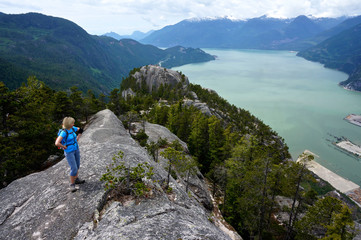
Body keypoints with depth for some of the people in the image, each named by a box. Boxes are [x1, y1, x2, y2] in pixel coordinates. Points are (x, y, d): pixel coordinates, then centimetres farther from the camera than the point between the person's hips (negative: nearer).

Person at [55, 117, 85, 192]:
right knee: (74, 169, -9)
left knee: (77, 166, 20)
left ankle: (76, 179, 40)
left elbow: (80, 130, 17)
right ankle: (72, 185, 7)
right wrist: (65, 147, -19)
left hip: (76, 149, 8)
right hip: (69, 152, -7)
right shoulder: (63, 132, -26)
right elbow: (57, 143, -35)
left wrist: (77, 139, 8)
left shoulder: (72, 128, -4)